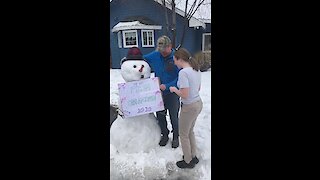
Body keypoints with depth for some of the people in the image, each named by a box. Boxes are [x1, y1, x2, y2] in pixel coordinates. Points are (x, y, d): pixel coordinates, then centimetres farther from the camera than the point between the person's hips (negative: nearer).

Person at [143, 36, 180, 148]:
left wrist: (167, 86, -27)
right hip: (159, 93, 4)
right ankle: (165, 134, 38)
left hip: (172, 93, -4)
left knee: (174, 117, 10)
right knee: (160, 116, 15)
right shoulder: (154, 55, -4)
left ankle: (175, 136, 33)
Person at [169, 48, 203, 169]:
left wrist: (174, 89, -9)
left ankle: (188, 161, 31)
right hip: (198, 103, 9)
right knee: (190, 132, 26)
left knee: (183, 135, 14)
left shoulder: (183, 72, -24)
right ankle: (193, 156, 42)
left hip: (189, 108, -8)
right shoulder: (196, 69, 3)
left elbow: (184, 95, -26)